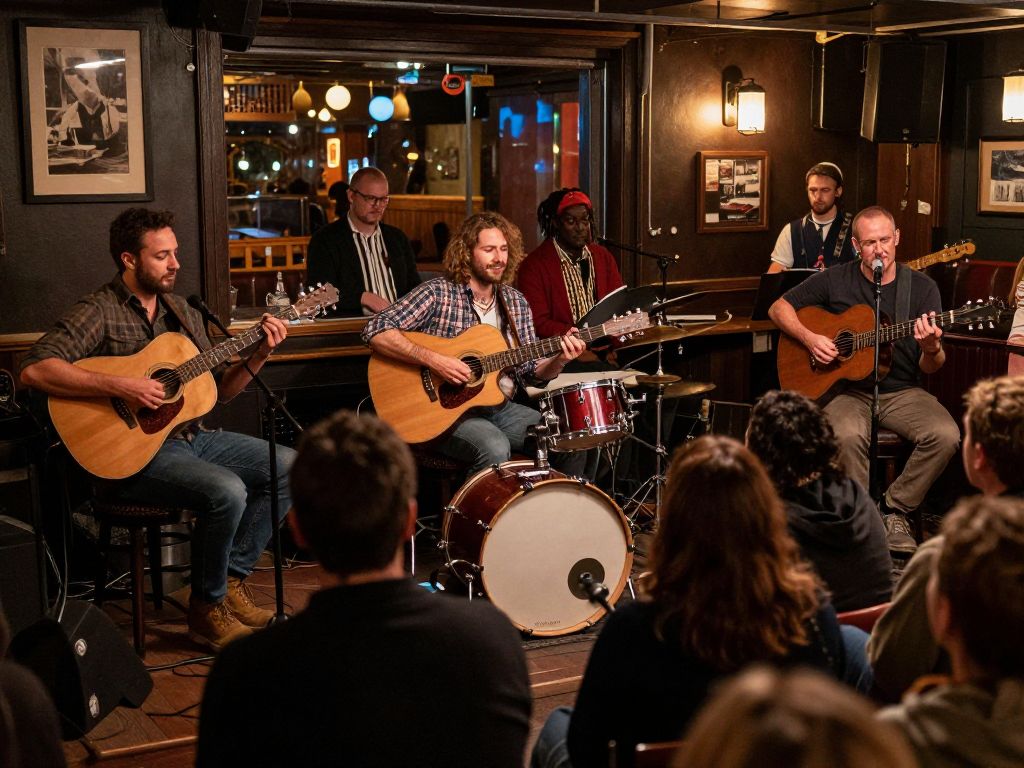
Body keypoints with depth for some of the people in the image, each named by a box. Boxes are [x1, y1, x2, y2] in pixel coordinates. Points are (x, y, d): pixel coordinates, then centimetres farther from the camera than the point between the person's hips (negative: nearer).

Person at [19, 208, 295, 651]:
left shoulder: (180, 311, 12)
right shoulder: (99, 312, -11)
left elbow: (219, 390, 14)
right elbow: (34, 369, -25)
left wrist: (260, 355, -3)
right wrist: (121, 387, -29)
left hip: (189, 436, 8)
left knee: (288, 466, -2)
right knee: (228, 492, -29)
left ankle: (231, 578, 5)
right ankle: (207, 608, -7)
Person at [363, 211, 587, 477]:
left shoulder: (516, 303, 9)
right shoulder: (437, 293, -9)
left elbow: (530, 373, 10)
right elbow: (375, 331, -18)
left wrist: (558, 360, -12)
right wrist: (433, 359, -27)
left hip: (500, 408, 6)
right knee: (495, 448, -35)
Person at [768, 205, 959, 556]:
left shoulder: (922, 287, 2)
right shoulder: (836, 280, 1)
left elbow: (930, 368, 2)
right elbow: (779, 307, 8)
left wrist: (931, 348, -23)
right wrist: (809, 338, -10)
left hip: (902, 392, 2)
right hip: (848, 391, -2)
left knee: (946, 434, -26)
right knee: (847, 435, -35)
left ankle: (894, 508, -6)